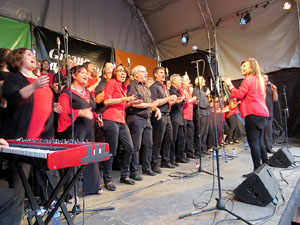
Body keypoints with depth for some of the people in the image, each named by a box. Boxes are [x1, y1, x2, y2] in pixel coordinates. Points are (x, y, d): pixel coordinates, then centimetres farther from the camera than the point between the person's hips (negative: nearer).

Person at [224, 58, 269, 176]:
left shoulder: (249, 79, -8)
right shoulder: (259, 79, 21)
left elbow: (239, 94, -14)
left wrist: (229, 85, -4)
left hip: (253, 114, -10)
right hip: (262, 113, 10)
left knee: (253, 142, -6)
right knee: (259, 142, 16)